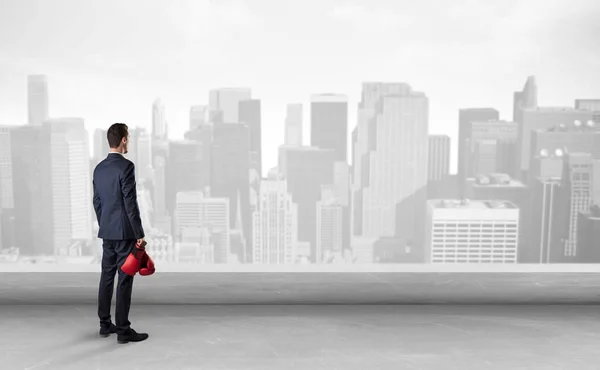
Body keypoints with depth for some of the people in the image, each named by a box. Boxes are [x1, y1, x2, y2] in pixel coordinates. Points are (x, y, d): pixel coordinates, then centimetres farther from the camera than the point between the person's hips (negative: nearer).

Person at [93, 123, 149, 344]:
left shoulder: (99, 168, 10)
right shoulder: (126, 166, -16)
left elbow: (97, 202, 14)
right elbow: (130, 203, -19)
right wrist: (139, 234, -14)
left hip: (106, 231, 8)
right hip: (125, 232, -8)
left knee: (107, 277, 13)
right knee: (124, 280, -4)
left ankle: (105, 324, 22)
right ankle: (123, 330, 1)